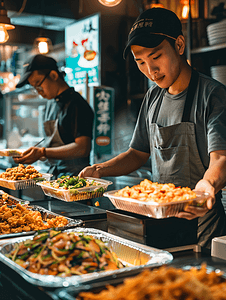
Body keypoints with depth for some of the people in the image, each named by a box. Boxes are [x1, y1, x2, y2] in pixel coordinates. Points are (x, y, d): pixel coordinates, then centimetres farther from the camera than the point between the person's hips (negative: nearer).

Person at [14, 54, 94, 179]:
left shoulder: (76, 104, -11)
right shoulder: (50, 103, 17)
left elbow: (83, 148, -19)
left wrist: (43, 152, -19)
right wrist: (35, 153, 9)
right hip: (53, 174, 7)